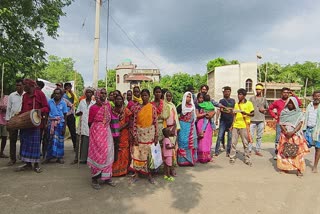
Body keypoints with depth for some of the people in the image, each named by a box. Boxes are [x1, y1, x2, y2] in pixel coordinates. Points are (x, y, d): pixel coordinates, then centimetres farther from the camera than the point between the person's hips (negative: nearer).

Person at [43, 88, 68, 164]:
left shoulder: (63, 103, 1)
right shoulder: (50, 101, 2)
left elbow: (65, 115, 3)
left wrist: (64, 127, -2)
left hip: (60, 123, -1)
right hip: (51, 122, 1)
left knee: (60, 140, 3)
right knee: (50, 140, 5)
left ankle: (59, 157, 13)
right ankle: (49, 157, 15)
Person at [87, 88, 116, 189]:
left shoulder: (108, 105, 5)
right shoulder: (93, 107, -9)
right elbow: (90, 122, -1)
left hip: (107, 131, 5)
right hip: (97, 132, -5)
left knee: (108, 153, 9)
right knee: (97, 153, -1)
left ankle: (106, 177, 21)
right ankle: (94, 178, 12)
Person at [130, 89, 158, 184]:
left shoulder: (153, 107, -2)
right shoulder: (137, 107, -1)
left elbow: (155, 122, -2)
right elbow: (134, 122, -2)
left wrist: (156, 136, -4)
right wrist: (134, 136, -7)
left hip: (150, 133, 0)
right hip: (139, 133, 1)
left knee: (149, 153, 7)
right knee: (137, 153, 6)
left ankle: (149, 174, 21)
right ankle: (136, 174, 19)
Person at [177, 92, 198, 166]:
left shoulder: (193, 106, 10)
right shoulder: (181, 106, -1)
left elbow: (194, 117, 14)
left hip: (191, 127, 4)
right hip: (183, 126, -3)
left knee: (191, 142, 4)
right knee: (183, 142, -4)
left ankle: (190, 159, 14)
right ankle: (183, 160, 3)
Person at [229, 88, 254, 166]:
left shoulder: (249, 103, 0)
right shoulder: (236, 104, 13)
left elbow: (252, 114, -1)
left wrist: (246, 113, -20)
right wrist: (232, 125, 11)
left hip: (244, 126, -4)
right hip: (235, 126, 4)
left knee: (245, 143, 3)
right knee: (233, 143, 3)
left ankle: (247, 159, 12)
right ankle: (232, 158, 11)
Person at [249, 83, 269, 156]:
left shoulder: (264, 99, 12)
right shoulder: (252, 98, 7)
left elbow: (268, 108, 19)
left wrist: (264, 110, -4)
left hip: (261, 120, 2)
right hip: (253, 120, -2)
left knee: (259, 136, 5)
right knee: (251, 135, -4)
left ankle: (258, 150, 13)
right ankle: (249, 150, 3)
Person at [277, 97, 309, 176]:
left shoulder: (299, 113, 2)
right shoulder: (283, 112, 5)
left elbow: (300, 124, -5)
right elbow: (281, 123, 1)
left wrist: (292, 132, -17)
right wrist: (286, 132, -13)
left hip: (296, 135, -1)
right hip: (285, 134, 2)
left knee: (297, 152, -5)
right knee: (284, 152, 2)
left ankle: (299, 169, -4)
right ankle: (285, 167, 11)